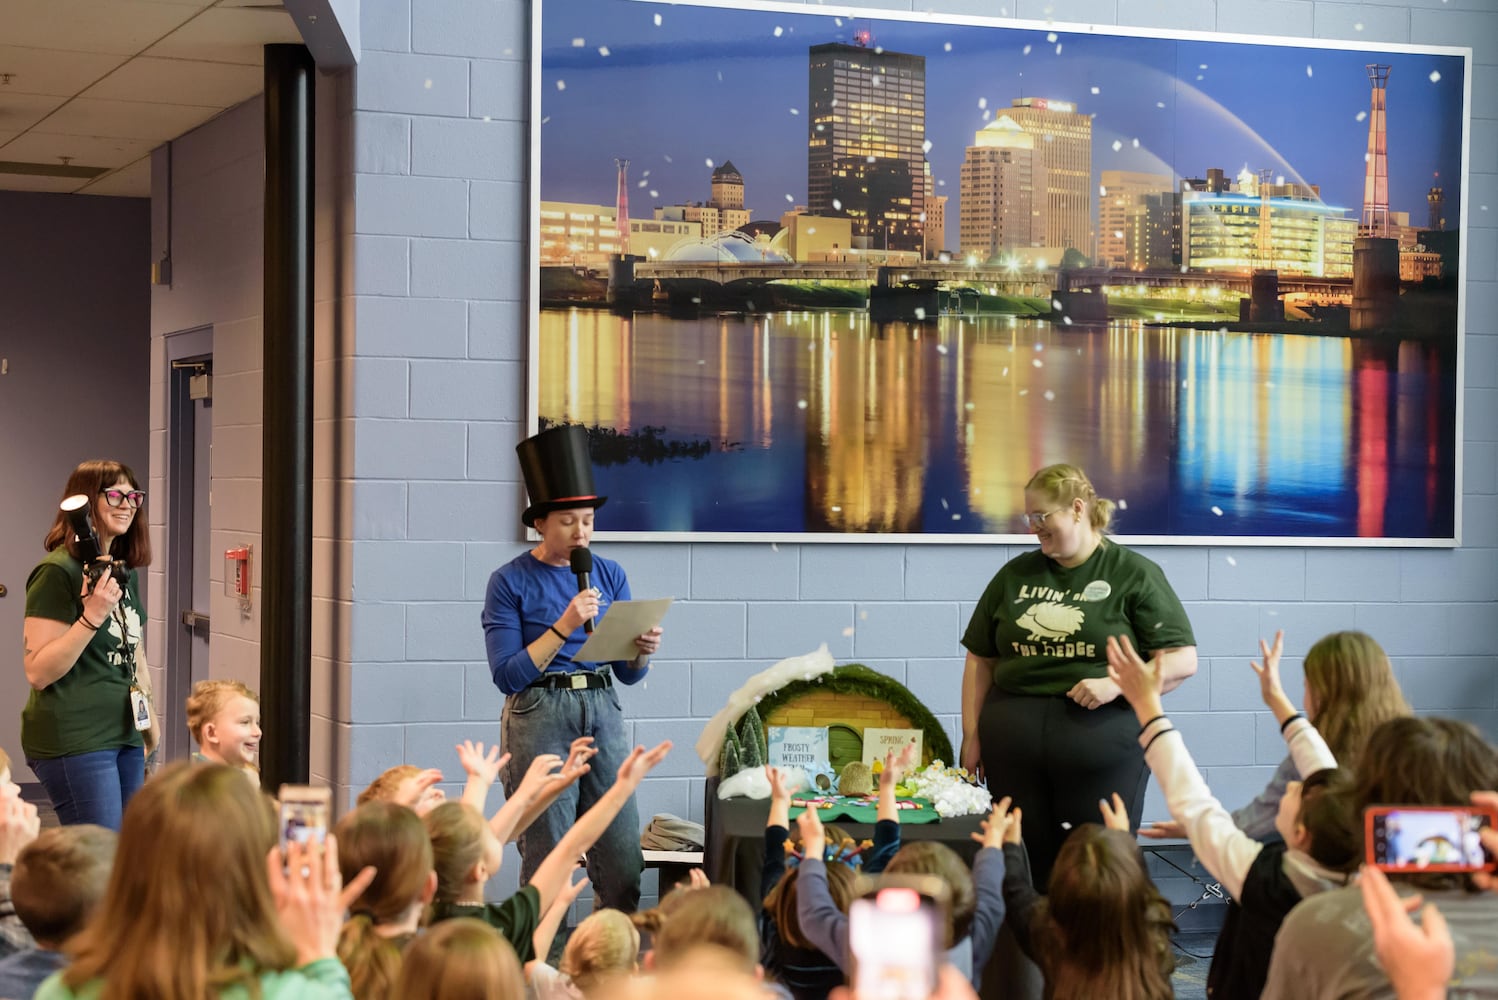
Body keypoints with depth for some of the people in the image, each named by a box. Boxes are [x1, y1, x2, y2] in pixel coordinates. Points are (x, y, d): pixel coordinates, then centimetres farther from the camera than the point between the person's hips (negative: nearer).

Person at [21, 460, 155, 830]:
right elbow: (37, 672, -17)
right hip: (75, 740, -8)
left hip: (126, 736, 8)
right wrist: (92, 616, -25)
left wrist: (148, 715, 20)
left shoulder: (126, 572, 15)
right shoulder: (58, 571, -10)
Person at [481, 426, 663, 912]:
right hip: (538, 716, -4)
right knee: (547, 862, -3)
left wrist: (642, 651, -8)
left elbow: (629, 674, 14)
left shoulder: (609, 574, 10)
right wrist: (564, 626, -17)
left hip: (602, 711, 4)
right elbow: (507, 675, -9)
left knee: (623, 860, -1)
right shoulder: (510, 581, -2)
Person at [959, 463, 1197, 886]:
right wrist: (972, 736, 8)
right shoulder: (1015, 575, 14)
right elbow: (981, 660, 17)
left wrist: (1117, 683, -15)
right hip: (1012, 746, 4)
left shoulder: (1135, 575, 2)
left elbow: (1182, 660, -2)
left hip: (1101, 738, -3)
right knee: (1026, 871, 3)